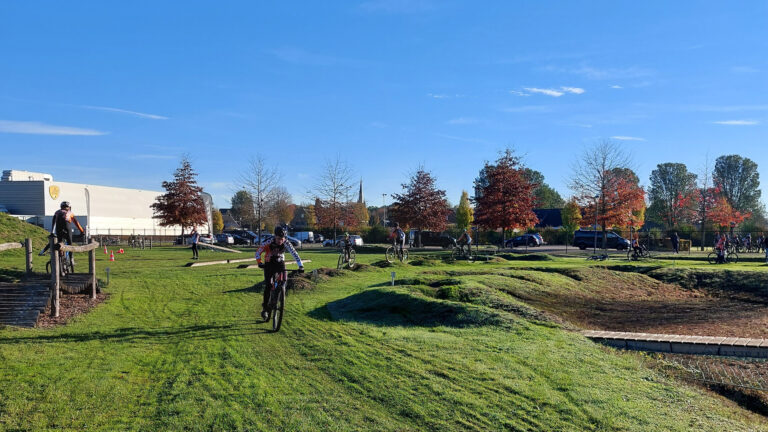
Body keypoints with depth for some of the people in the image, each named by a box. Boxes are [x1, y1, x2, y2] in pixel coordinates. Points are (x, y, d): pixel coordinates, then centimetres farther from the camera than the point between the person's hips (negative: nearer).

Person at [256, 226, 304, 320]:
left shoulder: (286, 243, -20)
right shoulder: (269, 243, -22)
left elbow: (294, 253, -27)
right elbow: (258, 252, -15)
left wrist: (300, 265, -37)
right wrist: (259, 262, -30)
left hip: (280, 263, 2)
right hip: (269, 264, -2)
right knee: (268, 286, -11)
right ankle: (264, 308, -1)